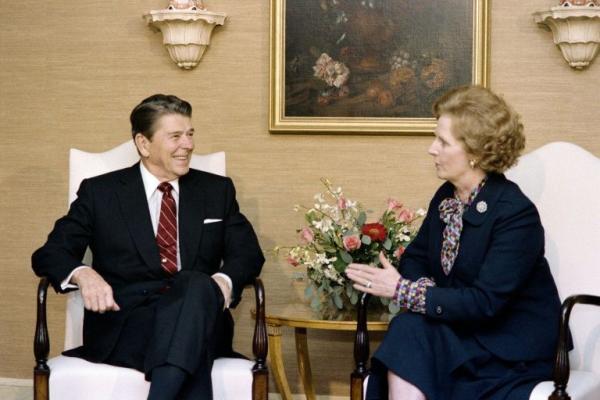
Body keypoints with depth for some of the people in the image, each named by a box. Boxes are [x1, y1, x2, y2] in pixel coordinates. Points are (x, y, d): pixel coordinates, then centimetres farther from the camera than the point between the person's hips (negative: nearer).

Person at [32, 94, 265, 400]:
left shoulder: (217, 190, 19)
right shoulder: (100, 192, 12)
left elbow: (248, 253, 12)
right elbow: (49, 254, 8)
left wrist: (224, 280, -14)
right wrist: (83, 274, -18)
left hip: (198, 320, 2)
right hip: (123, 321, -2)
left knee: (197, 284, -38)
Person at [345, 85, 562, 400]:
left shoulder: (517, 214, -17)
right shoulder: (445, 198, 6)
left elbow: (485, 303, -23)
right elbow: (416, 257, 15)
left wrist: (403, 291, -24)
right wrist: (424, 288, -9)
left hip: (513, 348, -6)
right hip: (462, 332, 6)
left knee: (411, 334, -26)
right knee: (407, 328, -24)